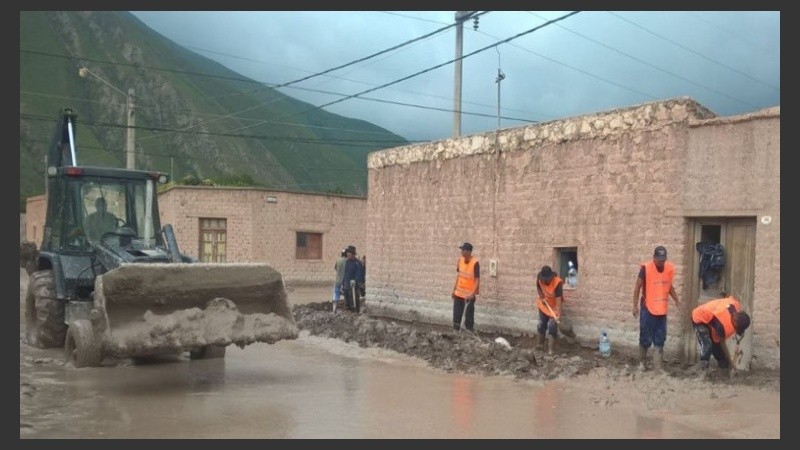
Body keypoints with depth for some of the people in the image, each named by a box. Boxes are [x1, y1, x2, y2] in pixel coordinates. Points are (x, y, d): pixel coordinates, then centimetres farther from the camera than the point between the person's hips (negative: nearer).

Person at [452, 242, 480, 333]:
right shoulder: (460, 260, -1)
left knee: (469, 316, 1)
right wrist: (454, 289, 11)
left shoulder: (475, 263, -21)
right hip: (459, 292, 6)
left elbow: (477, 280, -20)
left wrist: (473, 293, -28)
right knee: (456, 314, 12)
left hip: (469, 294, -6)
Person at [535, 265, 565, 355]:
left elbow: (558, 298, -38)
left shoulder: (558, 282, -34)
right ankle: (539, 343, 31)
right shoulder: (539, 278, -20)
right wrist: (541, 297, -12)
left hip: (554, 306, -5)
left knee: (552, 326, -10)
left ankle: (551, 349, -6)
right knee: (542, 324, 14)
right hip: (543, 304, 5)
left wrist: (558, 312, -46)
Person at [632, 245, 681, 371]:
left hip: (662, 310, 4)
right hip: (647, 309, -4)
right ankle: (642, 362, 21)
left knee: (660, 339, 8)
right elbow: (637, 288, -7)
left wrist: (676, 300, 4)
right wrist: (635, 306, -10)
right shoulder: (646, 268, -14)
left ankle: (658, 366, 14)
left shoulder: (670, 268, -1)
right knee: (645, 338, 2)